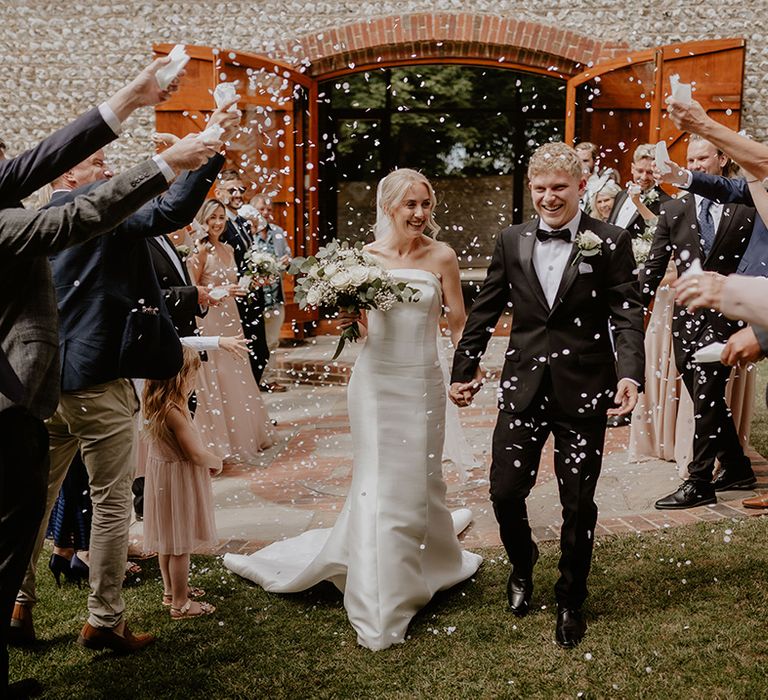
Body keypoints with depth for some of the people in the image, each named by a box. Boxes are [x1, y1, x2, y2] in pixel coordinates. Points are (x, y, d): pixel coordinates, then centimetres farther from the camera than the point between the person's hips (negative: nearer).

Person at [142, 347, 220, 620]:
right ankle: (180, 603, 14)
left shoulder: (154, 405, -1)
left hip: (161, 474, 9)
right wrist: (216, 462, -7)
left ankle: (171, 588, 38)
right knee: (181, 545, 3)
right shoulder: (174, 411, -27)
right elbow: (196, 454, -25)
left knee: (168, 539, 22)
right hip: (180, 478, -9)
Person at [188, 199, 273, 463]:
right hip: (208, 320, -7)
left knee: (236, 378, 12)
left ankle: (243, 435, 23)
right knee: (215, 380, -2)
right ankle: (219, 440, 8)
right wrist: (220, 292, -20)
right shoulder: (200, 251, -10)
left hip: (230, 318, 8)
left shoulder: (228, 249, 13)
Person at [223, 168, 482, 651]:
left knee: (419, 479, 12)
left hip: (423, 382, 0)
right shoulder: (365, 255, -1)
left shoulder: (442, 256, -2)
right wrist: (348, 318, -14)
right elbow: (353, 317, 8)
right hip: (376, 381, 0)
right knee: (378, 484, 2)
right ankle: (381, 611, 12)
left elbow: (459, 325, 0)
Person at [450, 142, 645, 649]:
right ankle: (522, 564, 38)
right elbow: (485, 311, 11)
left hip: (584, 392, -2)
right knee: (505, 492, 5)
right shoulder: (512, 242, 6)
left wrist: (631, 374, -23)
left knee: (578, 504, 8)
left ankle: (571, 602, 31)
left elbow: (628, 315, -8)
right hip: (524, 388, 2)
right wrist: (464, 369, 11)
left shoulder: (610, 243, -3)